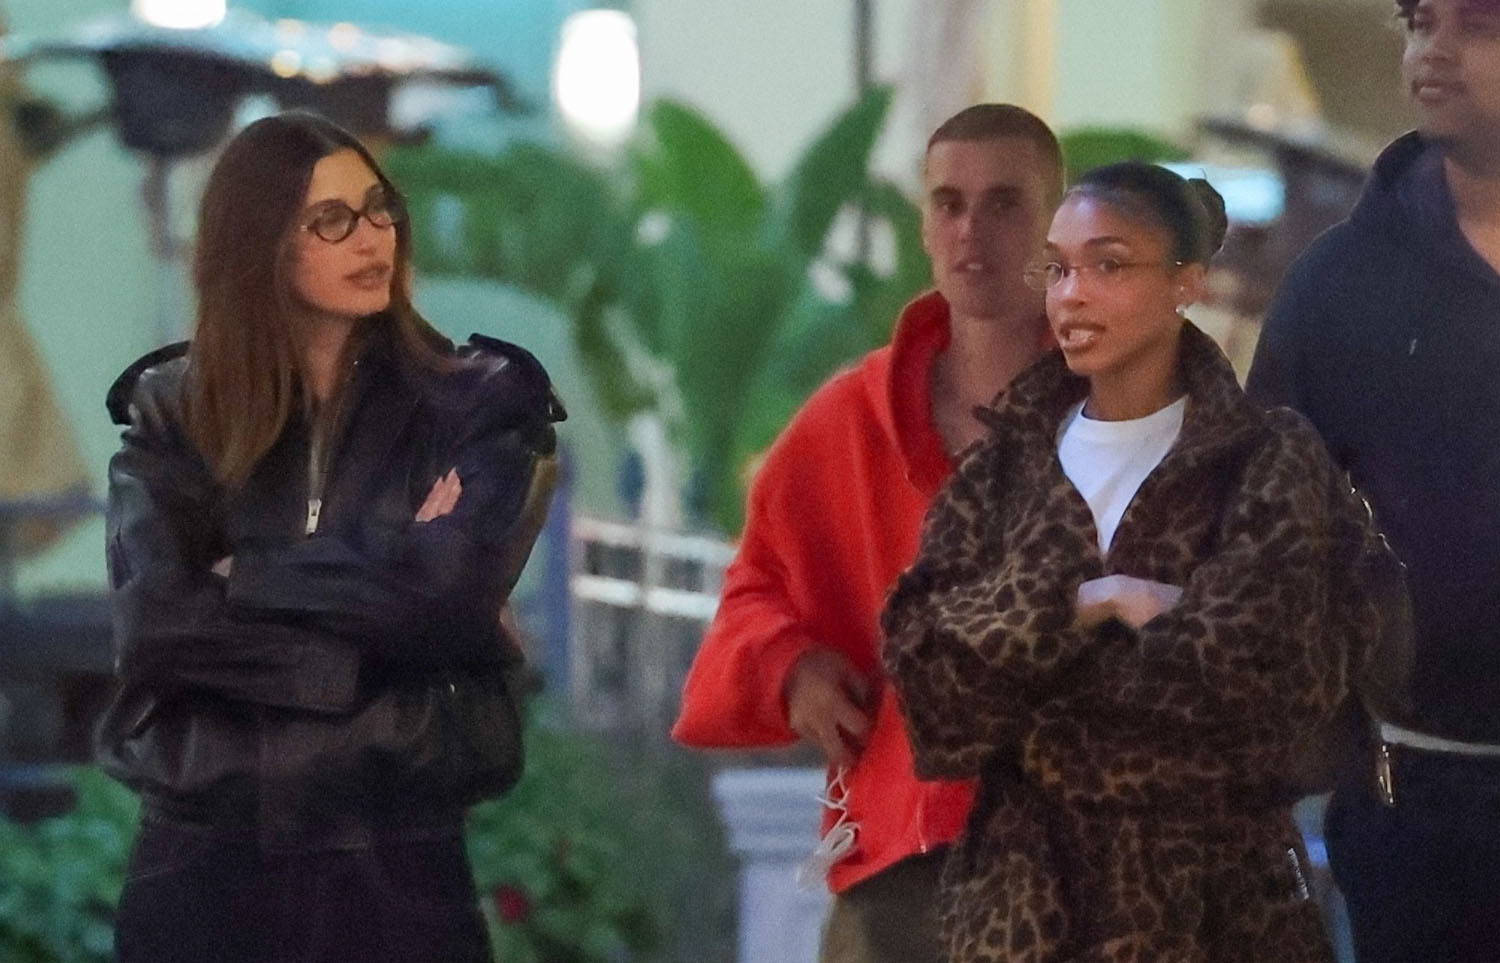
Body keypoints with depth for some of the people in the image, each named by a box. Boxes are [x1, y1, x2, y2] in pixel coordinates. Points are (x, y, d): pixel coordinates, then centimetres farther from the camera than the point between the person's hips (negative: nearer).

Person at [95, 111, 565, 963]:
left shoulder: (478, 401, 3)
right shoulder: (169, 411, 6)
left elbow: (453, 590, -12)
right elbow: (152, 621, -8)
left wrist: (250, 581, -5)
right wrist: (370, 649, -12)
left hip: (396, 863, -1)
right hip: (204, 859, 1)